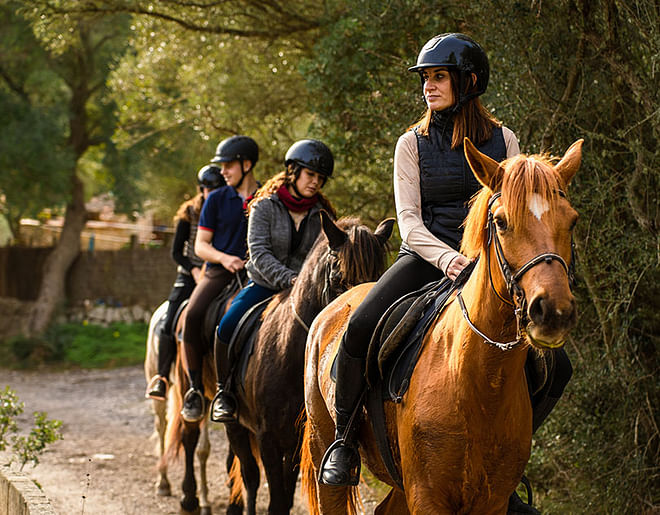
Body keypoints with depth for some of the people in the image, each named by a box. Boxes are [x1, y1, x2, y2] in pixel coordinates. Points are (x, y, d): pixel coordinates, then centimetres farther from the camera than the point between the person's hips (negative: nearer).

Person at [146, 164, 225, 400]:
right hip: (189, 276, 0)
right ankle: (162, 376, -1)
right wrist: (194, 271, -14)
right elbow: (176, 252, 1)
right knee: (169, 326, -15)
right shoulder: (189, 213, 1)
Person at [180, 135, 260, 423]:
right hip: (219, 272, 0)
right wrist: (225, 258, -12)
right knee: (193, 316, -27)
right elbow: (201, 245, 8)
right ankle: (195, 388, -17)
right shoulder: (216, 200, 10)